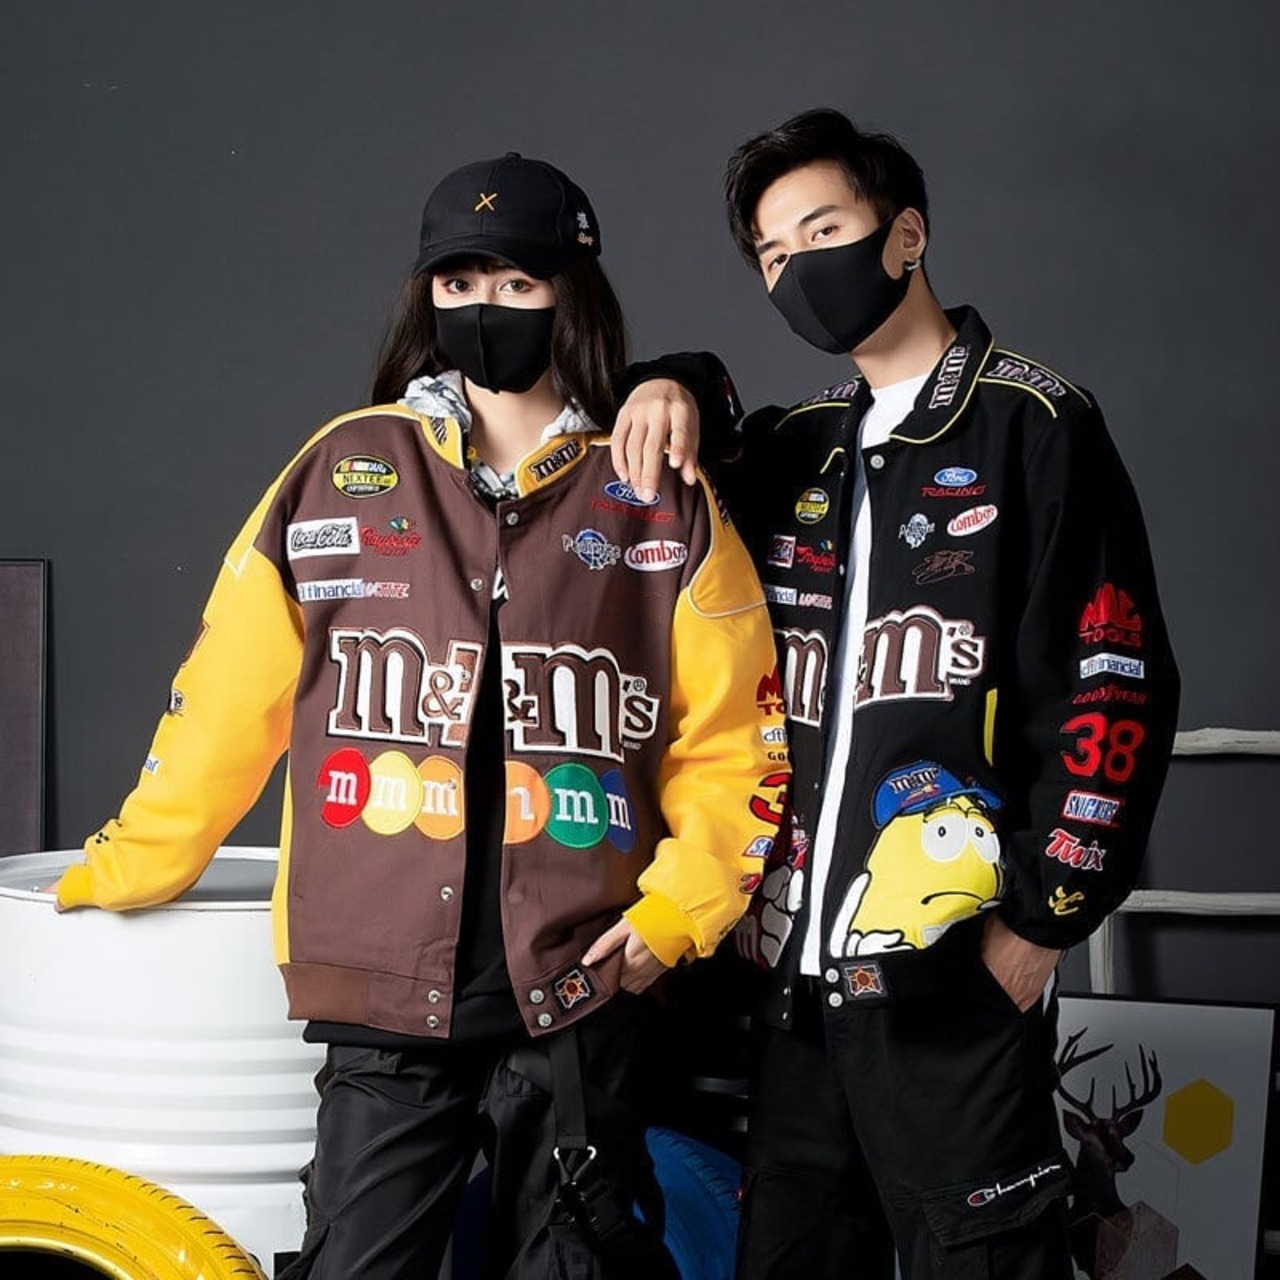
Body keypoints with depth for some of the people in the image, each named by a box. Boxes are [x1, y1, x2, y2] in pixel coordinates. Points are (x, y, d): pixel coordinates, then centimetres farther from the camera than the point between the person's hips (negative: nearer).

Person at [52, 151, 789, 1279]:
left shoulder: (661, 504, 5)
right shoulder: (339, 476, 7)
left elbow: (731, 740, 6)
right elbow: (226, 703, 10)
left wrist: (679, 908, -4)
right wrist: (122, 874, 12)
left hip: (579, 995, 0)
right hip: (383, 1002, 0)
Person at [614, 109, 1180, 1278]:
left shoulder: (1033, 425, -1)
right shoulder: (797, 450, 16)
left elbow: (1114, 687, -7)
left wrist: (1040, 923, -11)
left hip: (953, 974, -6)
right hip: (800, 966, 6)